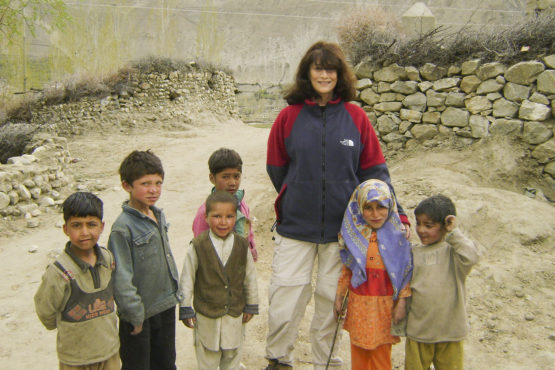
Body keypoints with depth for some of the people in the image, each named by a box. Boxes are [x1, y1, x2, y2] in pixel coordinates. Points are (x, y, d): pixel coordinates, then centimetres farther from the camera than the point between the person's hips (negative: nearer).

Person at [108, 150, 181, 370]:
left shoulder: (159, 216, 2)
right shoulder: (123, 227, -21)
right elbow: (121, 279, -21)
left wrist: (174, 292, 14)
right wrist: (135, 315, -17)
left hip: (165, 307, 7)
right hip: (140, 313, -7)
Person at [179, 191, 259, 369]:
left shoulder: (242, 246, -6)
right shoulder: (198, 247, -14)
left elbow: (250, 277, 5)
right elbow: (186, 280, -6)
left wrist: (251, 306, 10)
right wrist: (185, 309, -2)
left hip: (235, 314, 2)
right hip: (206, 315, -2)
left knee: (232, 355, 17)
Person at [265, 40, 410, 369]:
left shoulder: (355, 117, -1)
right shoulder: (290, 116, -2)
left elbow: (375, 170, -1)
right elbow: (276, 168, 7)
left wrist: (396, 212, -9)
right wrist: (296, 201, 8)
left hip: (342, 228, 1)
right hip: (295, 227, 0)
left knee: (332, 299, 13)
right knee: (284, 301, 2)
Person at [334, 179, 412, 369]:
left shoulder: (398, 234, -7)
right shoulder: (354, 233, -1)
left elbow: (405, 272, -4)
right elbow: (346, 269, 7)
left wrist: (401, 303, -7)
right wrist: (339, 297, 8)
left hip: (385, 305, -2)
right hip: (358, 304, 2)